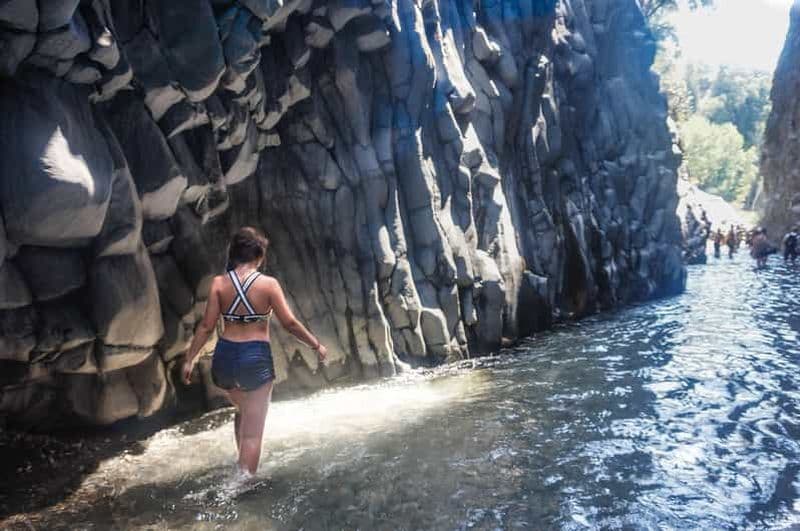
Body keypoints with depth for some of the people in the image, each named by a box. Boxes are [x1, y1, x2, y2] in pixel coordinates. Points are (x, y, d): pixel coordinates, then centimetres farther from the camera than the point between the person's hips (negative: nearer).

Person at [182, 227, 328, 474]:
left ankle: (242, 468, 36)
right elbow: (290, 323, -6)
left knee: (243, 411, 30)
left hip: (225, 355, 4)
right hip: (256, 357, -4)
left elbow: (206, 326, -2)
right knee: (253, 431, 6)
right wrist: (317, 345, 6)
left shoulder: (219, 283, -2)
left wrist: (190, 359, 8)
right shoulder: (268, 284, -9)